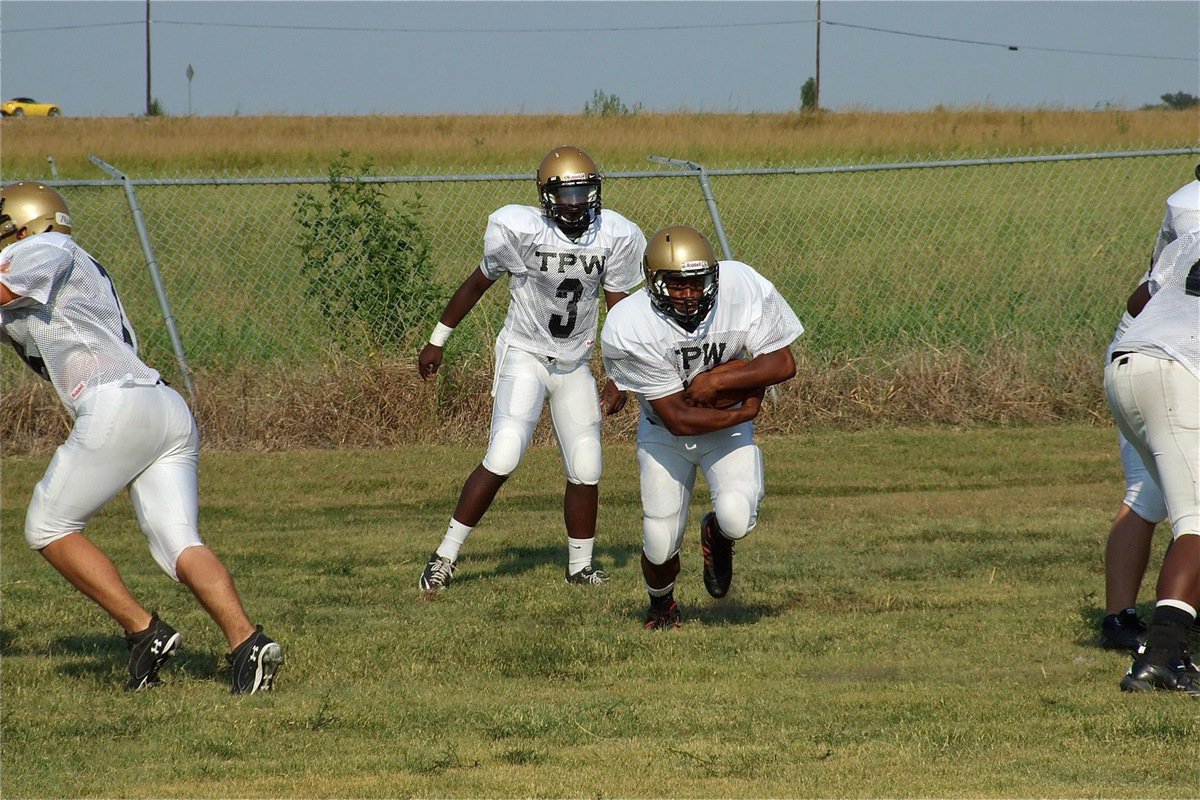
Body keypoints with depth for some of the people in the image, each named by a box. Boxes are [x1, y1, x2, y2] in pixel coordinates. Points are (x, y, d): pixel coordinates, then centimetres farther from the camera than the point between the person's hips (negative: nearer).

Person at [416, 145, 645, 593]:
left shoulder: (615, 237, -8)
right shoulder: (519, 229, -17)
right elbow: (478, 284, -1)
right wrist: (437, 341, 7)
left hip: (575, 365, 4)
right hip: (524, 355, -4)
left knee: (586, 469, 4)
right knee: (503, 458, -19)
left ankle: (580, 566, 24)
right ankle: (446, 556, -9)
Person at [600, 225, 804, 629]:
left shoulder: (742, 288, -25)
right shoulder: (627, 330, -31)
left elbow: (783, 363, -16)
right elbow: (676, 419, -26)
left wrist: (719, 381, -27)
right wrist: (744, 412, -20)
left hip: (729, 430, 1)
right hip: (666, 431, -1)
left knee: (737, 519, -24)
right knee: (661, 545, -2)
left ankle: (717, 536, 17)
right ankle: (662, 606, 35)